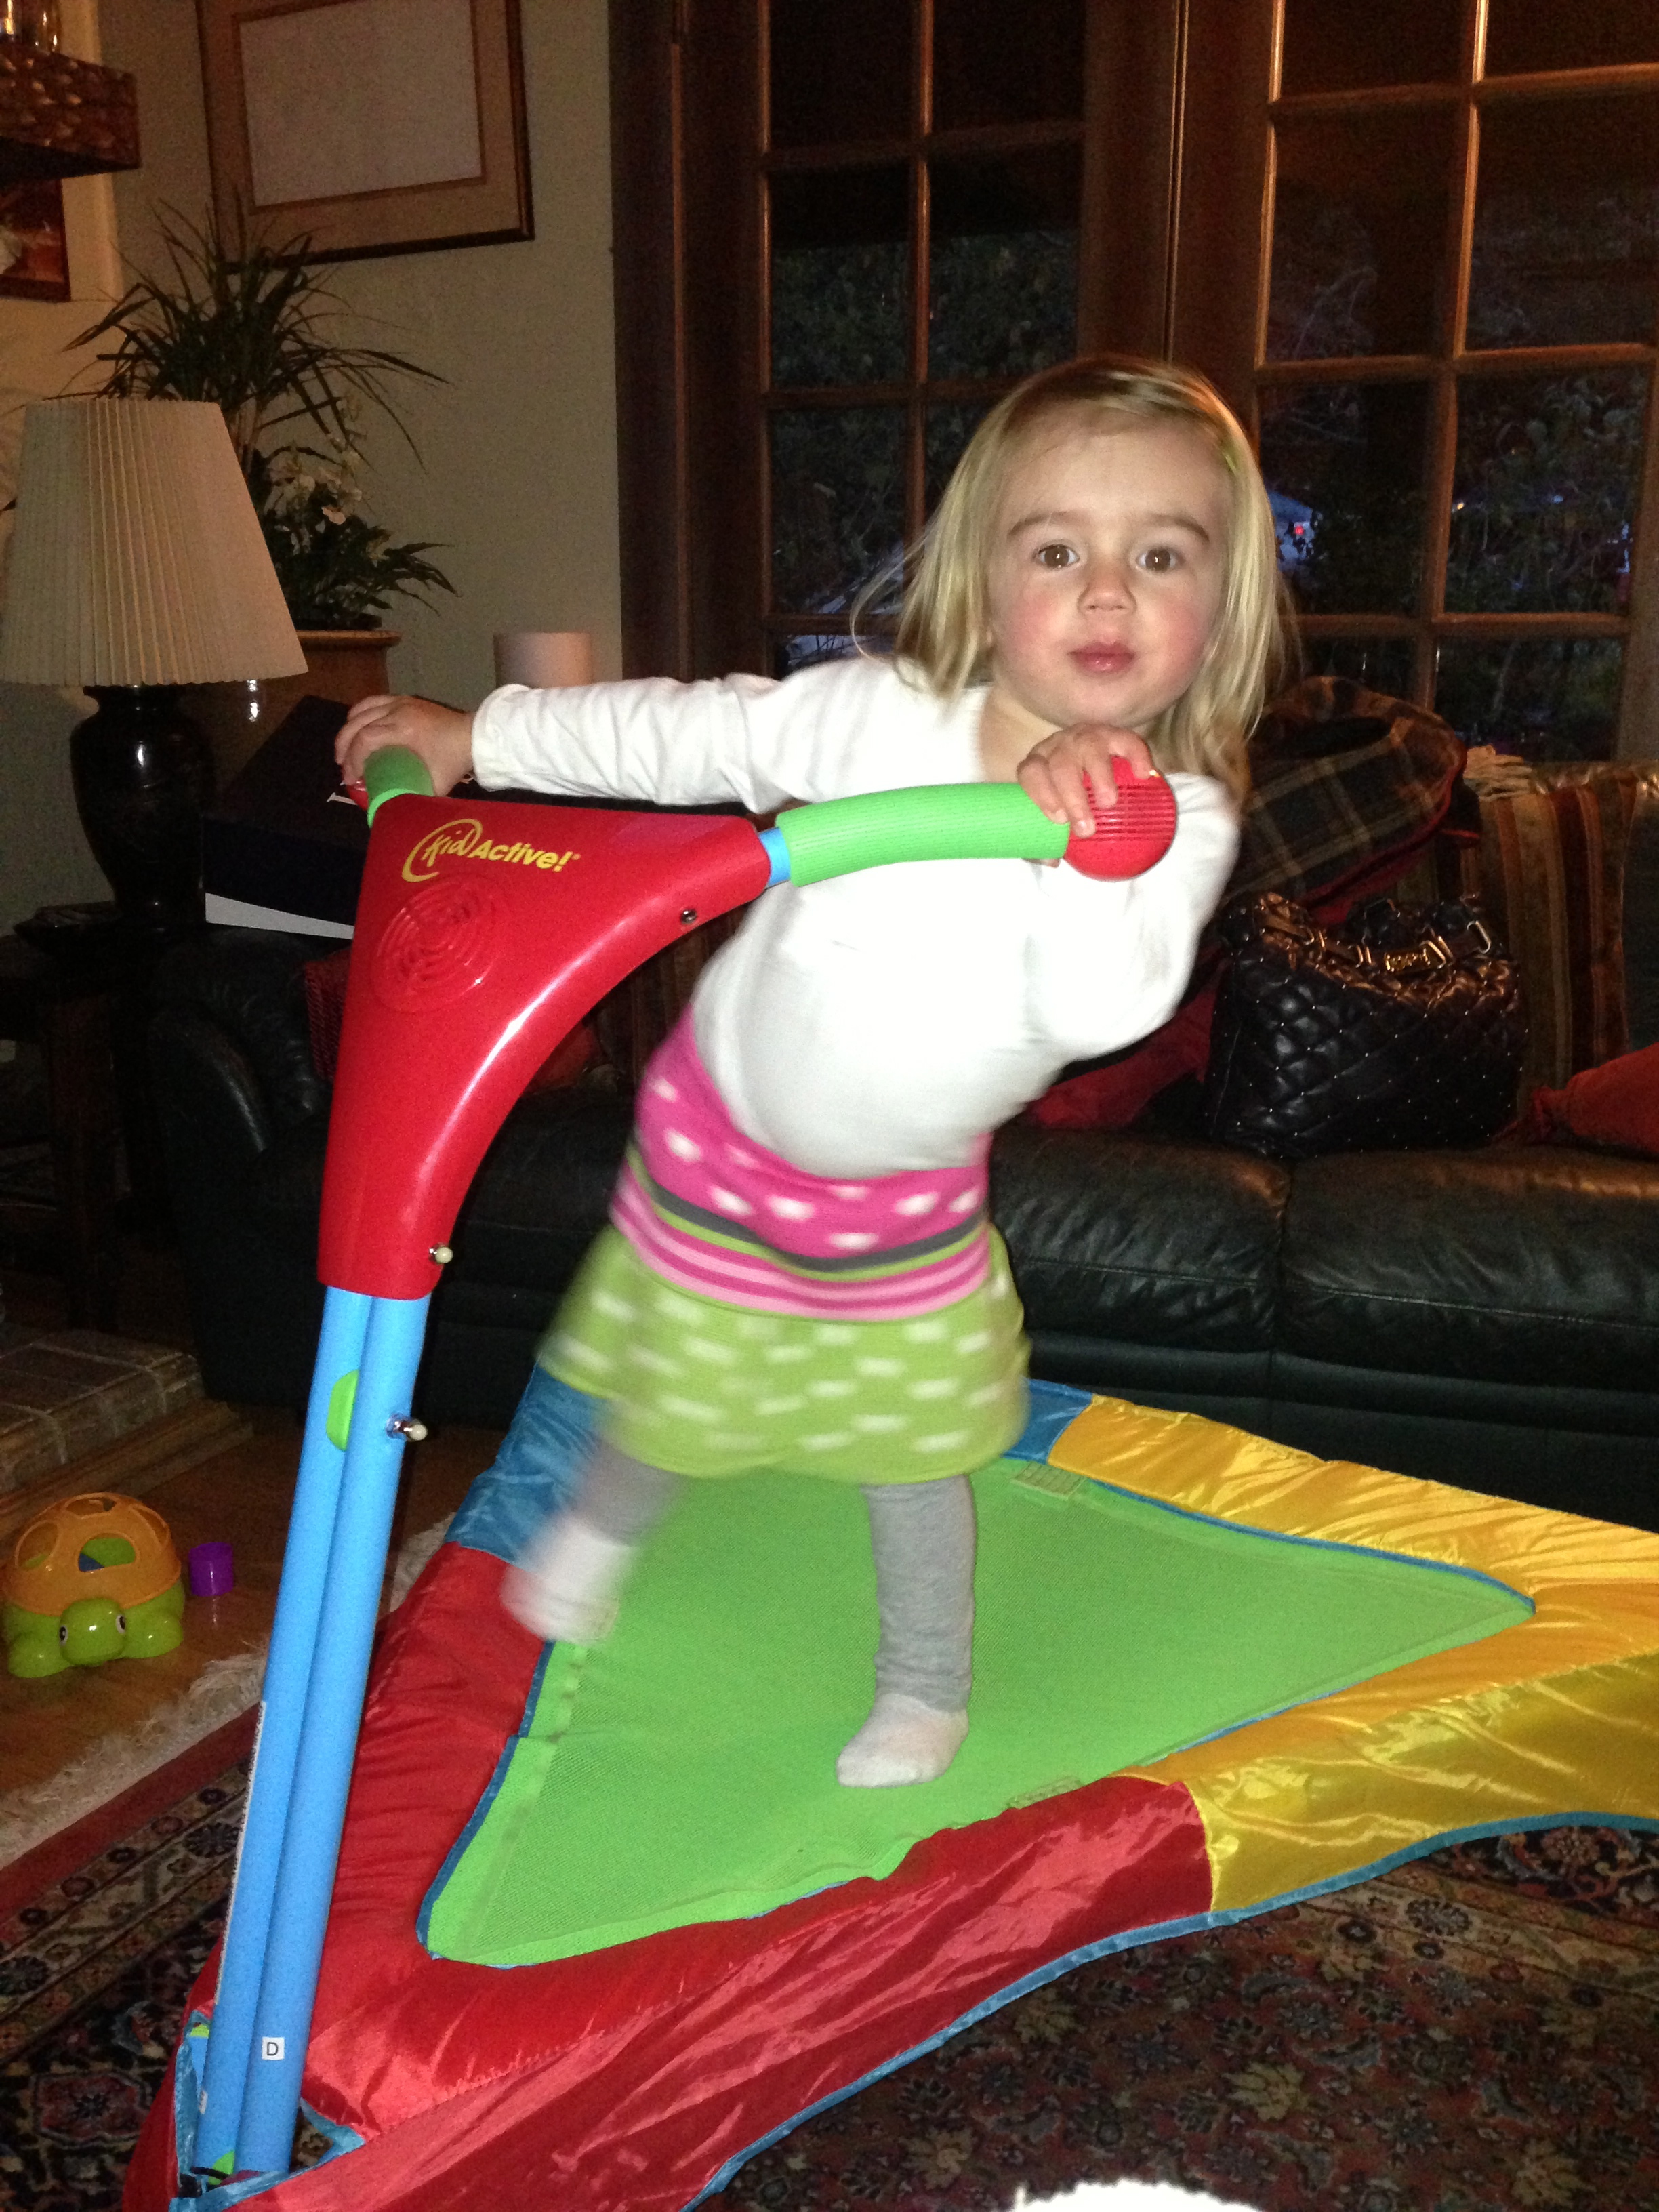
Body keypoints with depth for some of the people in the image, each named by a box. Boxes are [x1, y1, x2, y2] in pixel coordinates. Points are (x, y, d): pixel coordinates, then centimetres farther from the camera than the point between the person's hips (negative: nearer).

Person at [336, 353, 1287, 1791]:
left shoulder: (1179, 821, -22)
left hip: (909, 1188, 0)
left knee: (914, 1445, 17)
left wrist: (1069, 830, -52)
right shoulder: (879, 715, -23)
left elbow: (1106, 1005, -38)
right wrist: (476, 736, -4)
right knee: (677, 1394, 21)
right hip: (723, 1126, 0)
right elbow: (683, 734, -9)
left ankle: (929, 1683, 44)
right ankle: (603, 1526, 57)